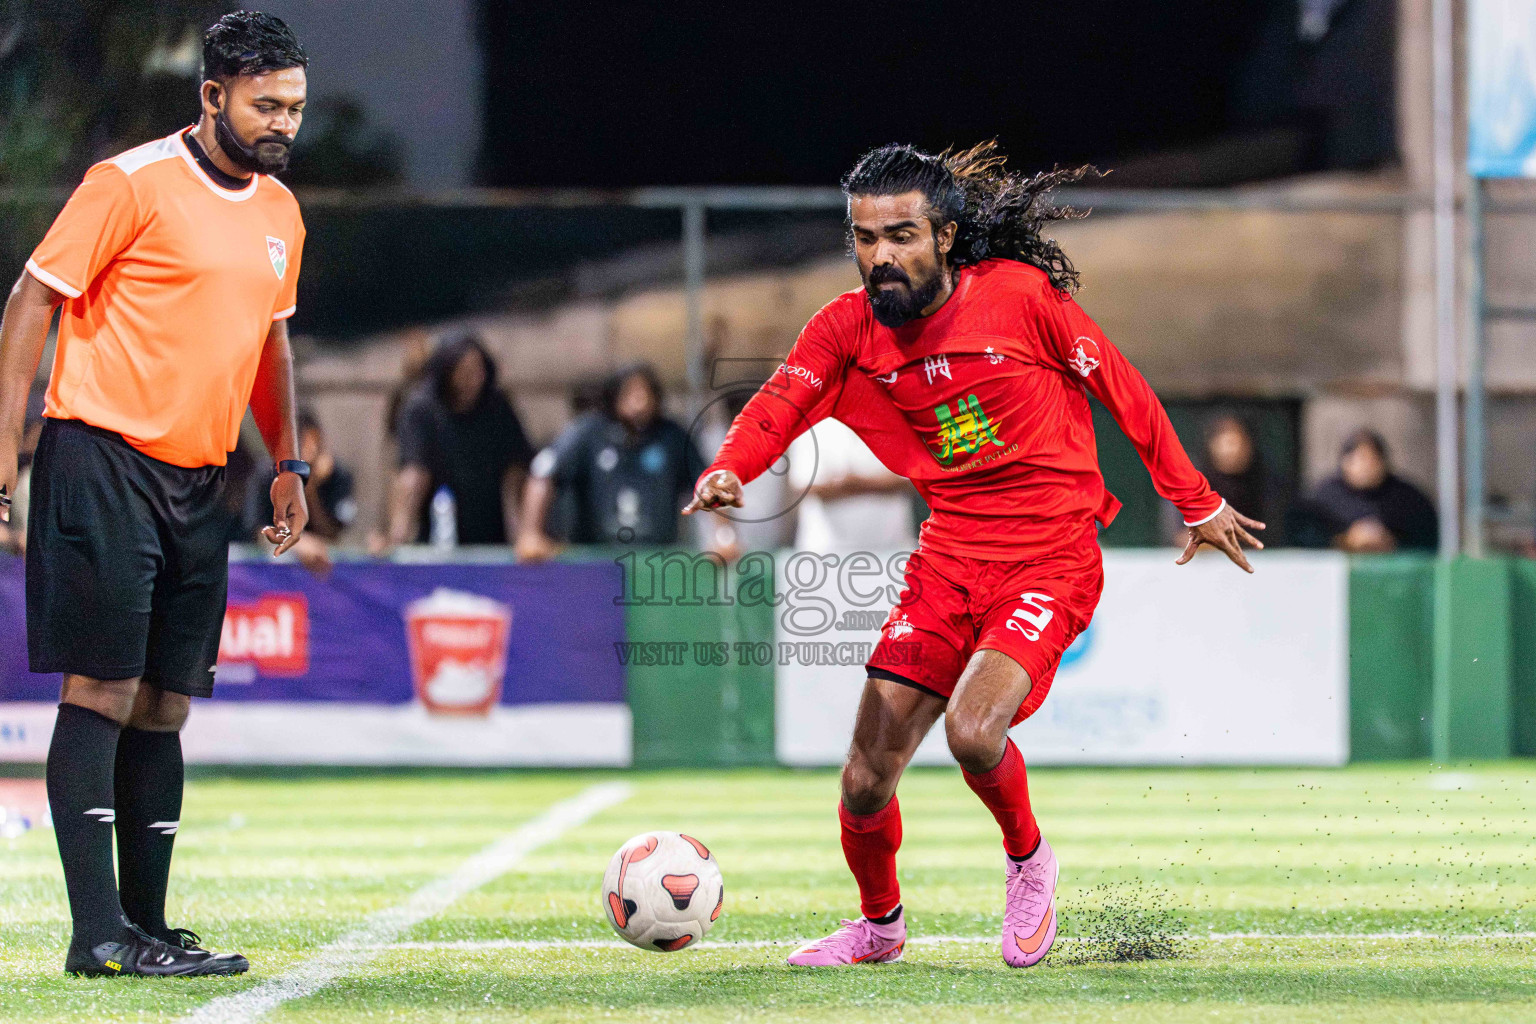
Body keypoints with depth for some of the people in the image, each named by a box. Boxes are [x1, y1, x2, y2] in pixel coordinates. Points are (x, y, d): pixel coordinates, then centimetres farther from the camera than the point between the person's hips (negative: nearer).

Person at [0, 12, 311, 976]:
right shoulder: (133, 183, -9)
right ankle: (99, 931, -10)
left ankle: (149, 925, 13)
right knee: (103, 689, -8)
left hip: (198, 481, 7)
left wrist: (288, 464, 19)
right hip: (104, 456, -7)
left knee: (165, 704, 8)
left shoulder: (280, 212, 14)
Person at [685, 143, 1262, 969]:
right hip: (948, 555, 4)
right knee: (867, 776, 0)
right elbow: (782, 402, -14)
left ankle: (1027, 860, 5)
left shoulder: (1019, 294, -12)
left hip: (1050, 560, -4)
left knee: (972, 730, -27)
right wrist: (728, 470, -37)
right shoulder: (849, 327, -2)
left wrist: (1197, 504, 7)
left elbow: (1122, 390, -1)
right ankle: (879, 925, 30)